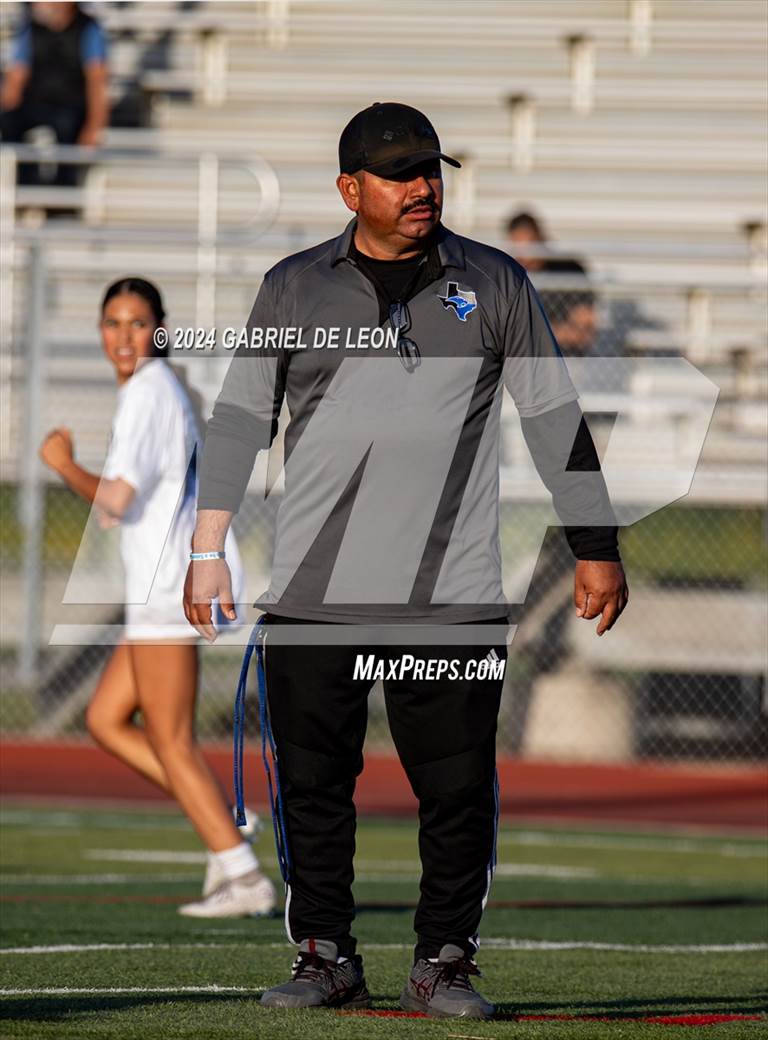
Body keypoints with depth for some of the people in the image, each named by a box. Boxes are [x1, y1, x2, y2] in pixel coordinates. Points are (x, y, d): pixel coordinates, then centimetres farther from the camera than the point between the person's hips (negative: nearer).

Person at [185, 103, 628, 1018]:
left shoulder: (494, 285, 8)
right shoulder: (293, 289, 8)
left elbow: (555, 420, 11)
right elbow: (240, 419, 9)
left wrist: (595, 548, 8)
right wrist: (208, 549, 0)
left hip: (452, 598, -1)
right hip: (310, 596, 1)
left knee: (457, 788, -3)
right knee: (313, 783, 2)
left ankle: (444, 962, 8)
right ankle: (325, 958, 13)